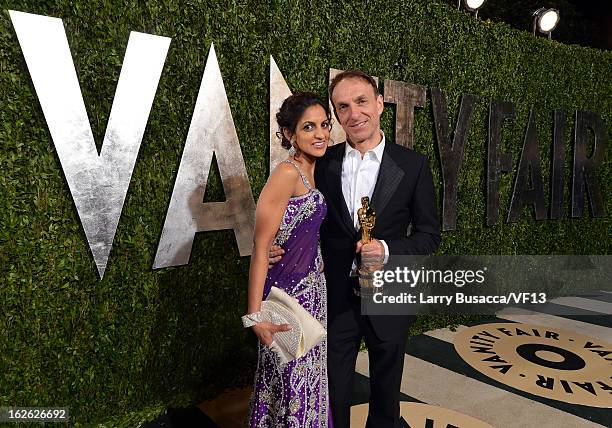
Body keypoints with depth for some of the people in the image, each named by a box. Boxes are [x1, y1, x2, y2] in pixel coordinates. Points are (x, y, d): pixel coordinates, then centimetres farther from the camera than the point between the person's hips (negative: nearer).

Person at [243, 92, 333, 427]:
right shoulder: (288, 172, -19)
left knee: (308, 373, 22)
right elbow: (261, 246, -22)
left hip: (311, 286, 8)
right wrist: (255, 315, -24)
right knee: (290, 379, 8)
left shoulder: (311, 170, 7)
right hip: (288, 290, -8)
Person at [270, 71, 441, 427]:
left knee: (386, 391, 21)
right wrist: (279, 249, -15)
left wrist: (387, 249, -21)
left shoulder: (412, 164, -8)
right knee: (333, 389, 15)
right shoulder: (323, 163, -3)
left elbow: (429, 234, -4)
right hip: (337, 298, 1)